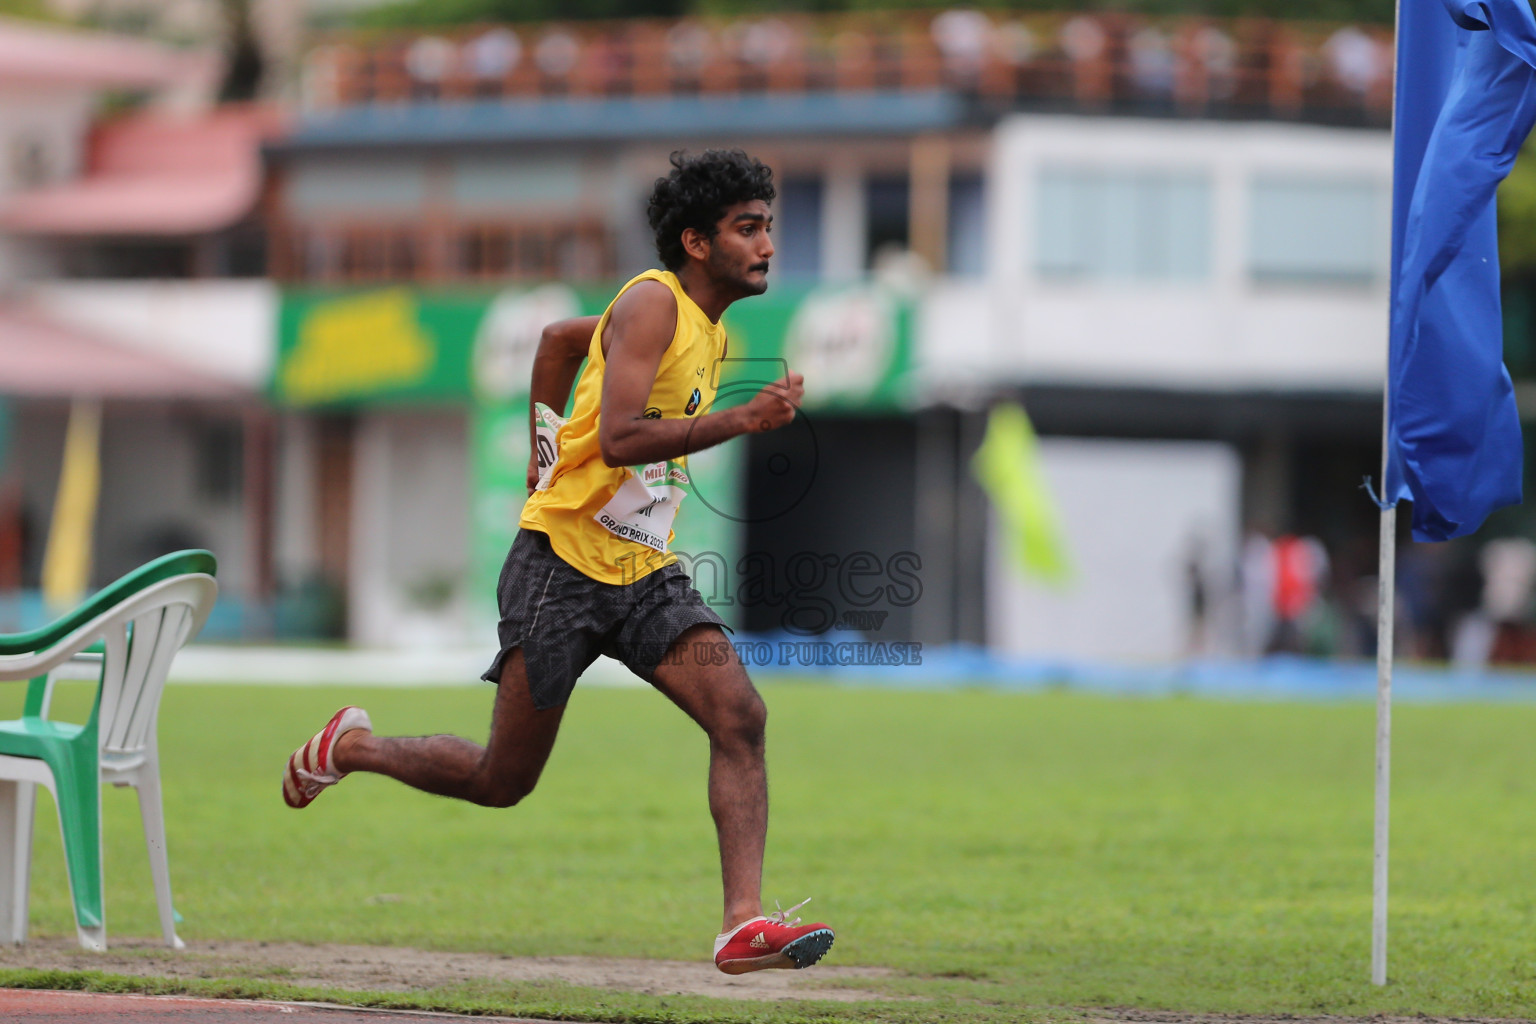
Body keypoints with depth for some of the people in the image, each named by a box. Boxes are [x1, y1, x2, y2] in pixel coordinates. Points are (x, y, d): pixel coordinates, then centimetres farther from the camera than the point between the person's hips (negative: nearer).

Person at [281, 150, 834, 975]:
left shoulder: (709, 332, 13)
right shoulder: (653, 303, -14)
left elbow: (560, 337, 28)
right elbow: (617, 440, -27)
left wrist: (544, 450, 25)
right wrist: (744, 420, -28)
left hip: (645, 575, 8)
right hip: (562, 565, -7)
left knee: (740, 718, -17)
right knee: (502, 780, 3)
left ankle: (743, 923, -23)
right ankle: (350, 749, 29)